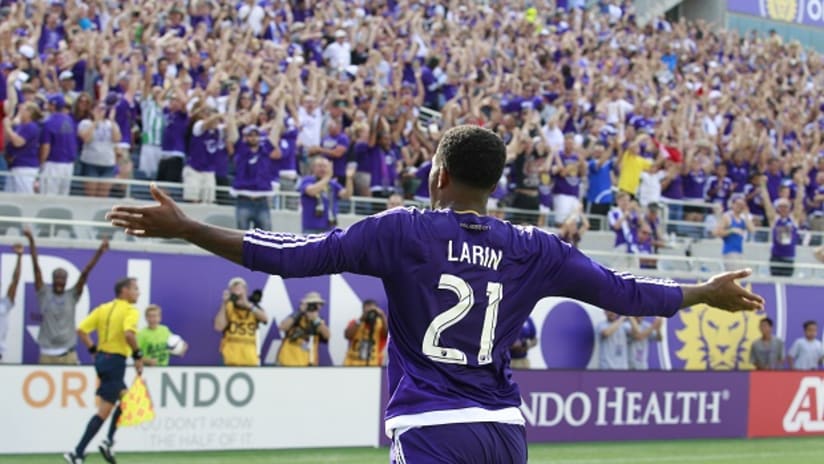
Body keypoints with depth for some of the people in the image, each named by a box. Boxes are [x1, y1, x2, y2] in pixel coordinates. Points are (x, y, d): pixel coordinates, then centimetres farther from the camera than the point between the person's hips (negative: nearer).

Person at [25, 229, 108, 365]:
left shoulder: (72, 296, 6)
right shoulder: (44, 293, 5)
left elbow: (85, 273, -2)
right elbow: (36, 266, 0)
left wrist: (99, 252, -10)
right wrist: (31, 240, -5)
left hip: (68, 354, 0)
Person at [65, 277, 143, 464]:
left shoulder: (103, 308, 11)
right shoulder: (130, 311, -10)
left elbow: (81, 330, 5)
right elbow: (128, 333, -28)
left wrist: (94, 351, 12)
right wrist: (138, 356, -16)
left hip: (101, 358, 8)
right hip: (115, 361, -8)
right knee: (104, 411, -5)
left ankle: (109, 441, 13)